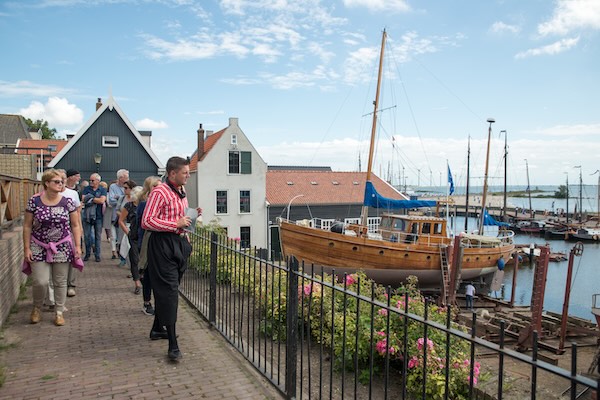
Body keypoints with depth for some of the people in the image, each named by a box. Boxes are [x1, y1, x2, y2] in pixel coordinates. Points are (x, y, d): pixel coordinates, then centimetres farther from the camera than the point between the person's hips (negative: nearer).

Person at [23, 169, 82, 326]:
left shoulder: (67, 201, -2)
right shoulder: (34, 201, -4)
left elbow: (75, 225, 3)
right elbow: (27, 226, 1)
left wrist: (78, 245, -3)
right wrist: (26, 248, -4)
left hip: (62, 248, 1)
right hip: (39, 248, -1)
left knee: (60, 282, 6)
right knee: (40, 282, -5)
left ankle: (59, 312, 21)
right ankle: (36, 308, 24)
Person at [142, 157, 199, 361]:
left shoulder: (181, 192, 15)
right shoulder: (160, 192, -14)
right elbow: (146, 222, -20)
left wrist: (191, 216, 12)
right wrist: (176, 224, -21)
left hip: (179, 243, 9)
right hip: (163, 245, -9)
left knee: (167, 290, 18)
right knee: (169, 291, -10)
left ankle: (157, 328, 35)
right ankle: (173, 345, -7)